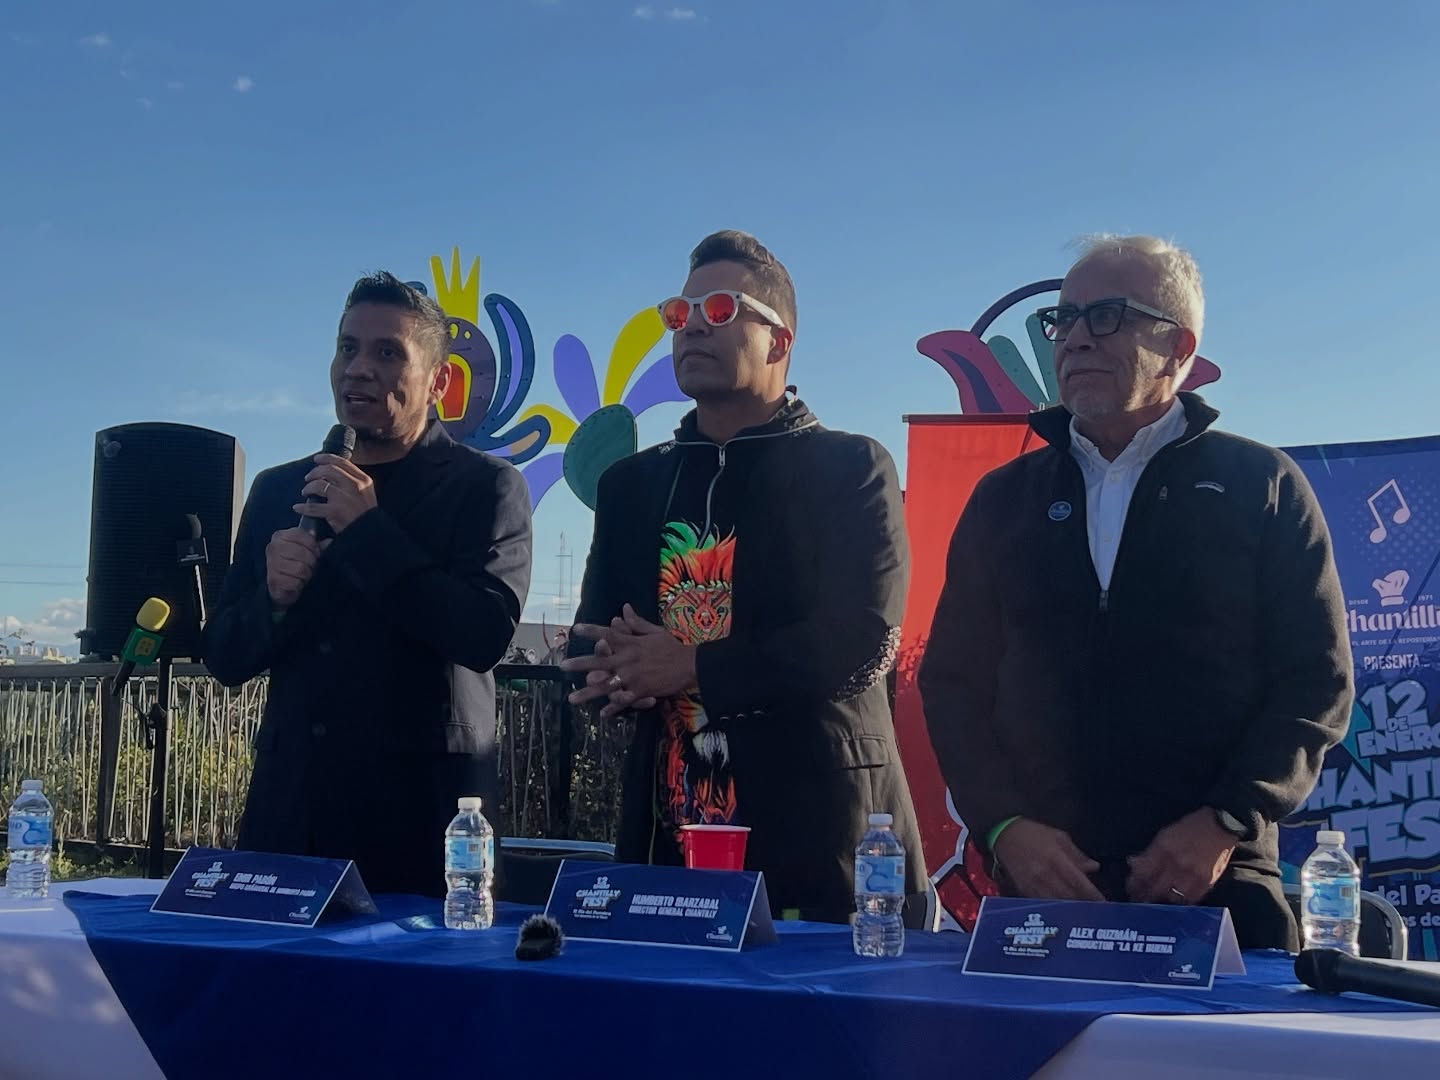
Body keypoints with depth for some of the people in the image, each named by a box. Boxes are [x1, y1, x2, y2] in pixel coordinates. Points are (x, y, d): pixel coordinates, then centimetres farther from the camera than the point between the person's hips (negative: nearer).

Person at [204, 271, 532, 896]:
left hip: (418, 812, -4)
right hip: (289, 806, 4)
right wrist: (274, 598, -8)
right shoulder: (278, 490, 13)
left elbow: (486, 636, -14)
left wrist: (369, 530, -14)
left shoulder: (486, 486, 0)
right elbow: (225, 659, 13)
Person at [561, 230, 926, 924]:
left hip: (816, 834, -4)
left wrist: (693, 668, -11)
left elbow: (864, 640, -13)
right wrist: (637, 671, -11)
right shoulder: (632, 484, 14)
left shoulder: (849, 467, 0)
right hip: (667, 833, 4)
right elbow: (588, 655, 13)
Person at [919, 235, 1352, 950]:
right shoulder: (1004, 500, 12)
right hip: (1039, 884, 2)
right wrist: (1004, 828, -6)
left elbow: (1318, 680, 0)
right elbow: (953, 681, 9)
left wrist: (1227, 823, -12)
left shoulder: (1261, 487, 5)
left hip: (1213, 885, -2)